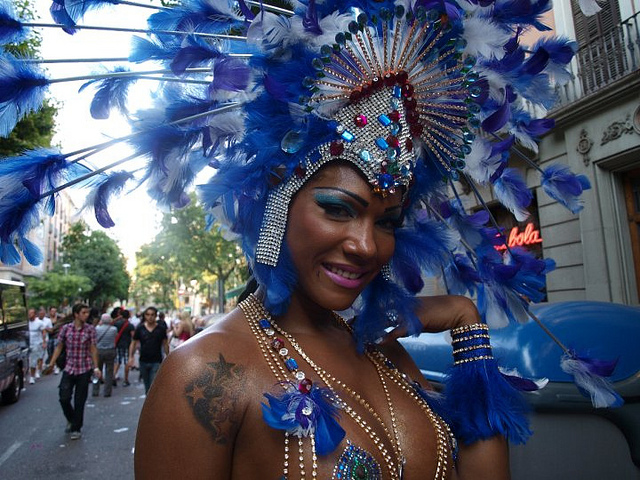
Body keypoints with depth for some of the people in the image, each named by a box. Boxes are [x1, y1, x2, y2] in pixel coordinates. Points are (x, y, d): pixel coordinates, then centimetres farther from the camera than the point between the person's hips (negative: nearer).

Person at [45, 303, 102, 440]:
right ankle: (71, 419, 29)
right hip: (69, 368, 1)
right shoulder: (65, 328, -2)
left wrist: (96, 368, -4)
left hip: (84, 369, -1)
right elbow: (59, 347, 6)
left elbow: (93, 349, -2)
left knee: (79, 401, 5)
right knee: (64, 398, -2)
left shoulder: (90, 329, -5)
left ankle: (76, 429, 22)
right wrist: (51, 364, -1)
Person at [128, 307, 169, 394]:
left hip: (156, 362, -2)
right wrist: (131, 357, -3)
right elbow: (134, 343, 6)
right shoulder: (140, 329, 1)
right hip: (143, 361, 3)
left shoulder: (161, 329, -2)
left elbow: (165, 344, 5)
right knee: (147, 386, 15)